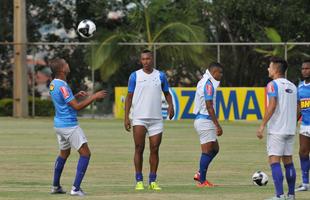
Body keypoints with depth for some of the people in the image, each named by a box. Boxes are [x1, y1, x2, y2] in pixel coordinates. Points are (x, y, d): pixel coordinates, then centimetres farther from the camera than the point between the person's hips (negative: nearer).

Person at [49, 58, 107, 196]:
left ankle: (55, 186, 29)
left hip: (59, 124, 10)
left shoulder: (53, 84, 7)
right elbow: (77, 107, -22)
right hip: (69, 126, -10)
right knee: (85, 154, -6)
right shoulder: (62, 86, -22)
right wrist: (94, 97, -18)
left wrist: (76, 95, 15)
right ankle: (76, 188, -13)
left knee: (64, 153, 25)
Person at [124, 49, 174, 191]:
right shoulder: (135, 76, 3)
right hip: (139, 119, -2)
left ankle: (153, 181, 9)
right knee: (139, 149, -4)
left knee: (155, 149, 2)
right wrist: (126, 117, -2)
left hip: (156, 119, 2)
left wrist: (170, 105, -6)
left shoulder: (160, 76, 7)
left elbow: (167, 93, 15)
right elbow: (129, 97, 4)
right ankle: (139, 181, 1)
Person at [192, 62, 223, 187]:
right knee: (207, 151, -5)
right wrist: (217, 125, -20)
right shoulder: (208, 84, -16)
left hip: (201, 120, 10)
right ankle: (202, 181, -1)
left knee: (215, 149, 15)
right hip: (205, 120, -10)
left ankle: (200, 174, 16)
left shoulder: (204, 82, 15)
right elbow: (209, 107, -21)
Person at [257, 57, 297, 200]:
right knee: (288, 161, 13)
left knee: (274, 160, -8)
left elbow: (272, 105, -20)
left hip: (276, 129, -7)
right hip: (290, 129, 7)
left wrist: (262, 126, -19)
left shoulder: (273, 85, -9)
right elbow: (297, 109, 15)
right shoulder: (292, 86, 13)